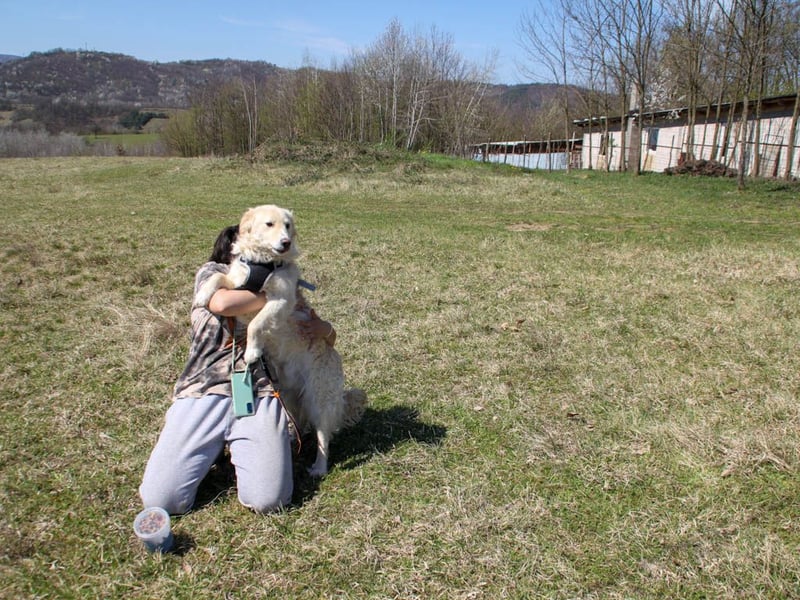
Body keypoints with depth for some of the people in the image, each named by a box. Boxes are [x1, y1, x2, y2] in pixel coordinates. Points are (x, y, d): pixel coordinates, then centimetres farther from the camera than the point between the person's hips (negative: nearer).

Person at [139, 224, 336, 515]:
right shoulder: (213, 272, 14)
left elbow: (329, 336, 27)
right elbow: (222, 303, -11)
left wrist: (323, 328, 2)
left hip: (258, 395, 2)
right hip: (203, 392, -1)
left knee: (267, 500, -19)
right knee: (161, 501, -13)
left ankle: (242, 447, 13)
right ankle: (214, 448, 15)